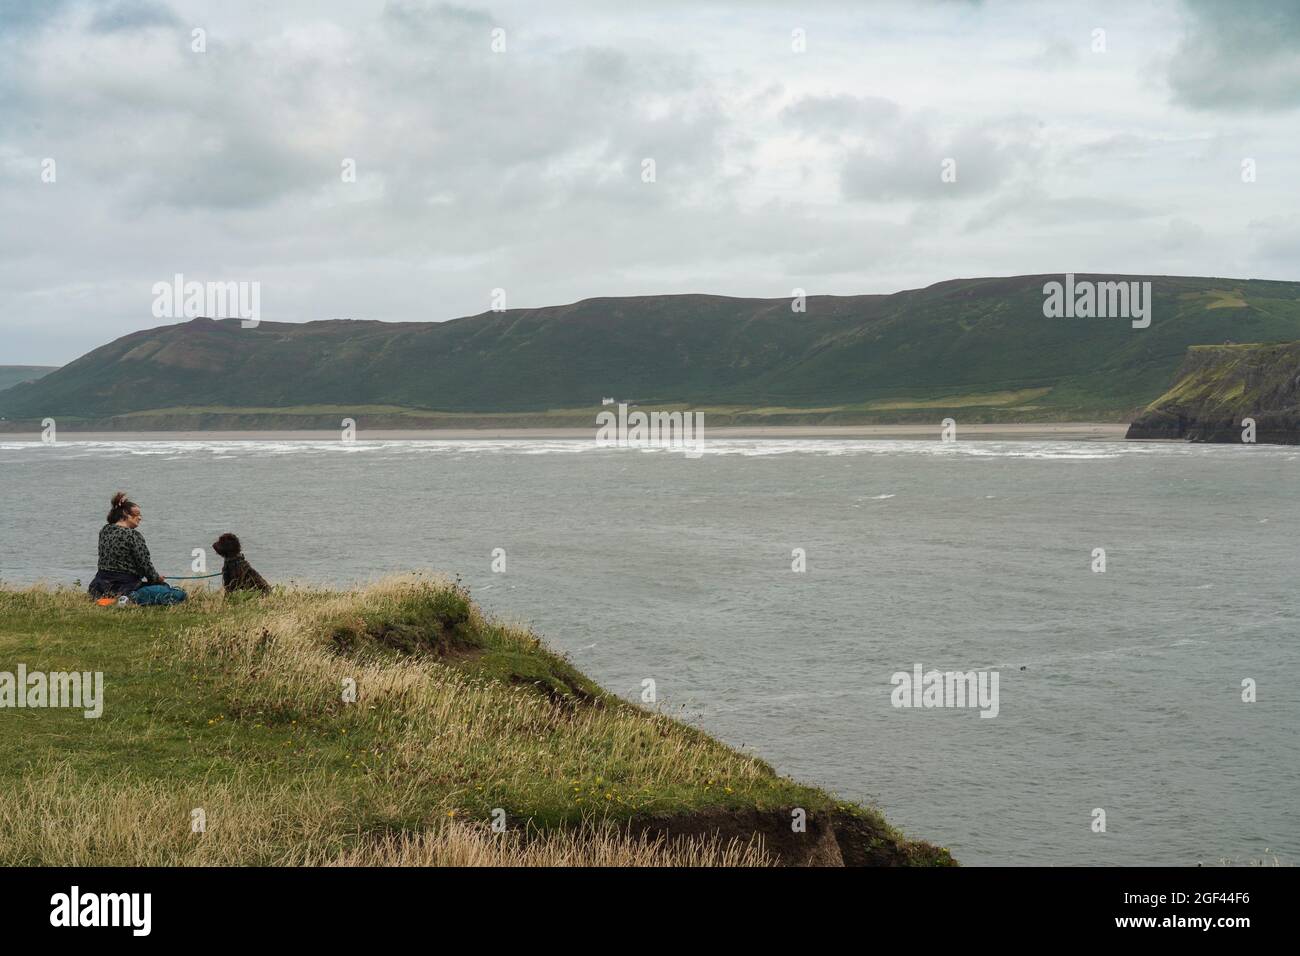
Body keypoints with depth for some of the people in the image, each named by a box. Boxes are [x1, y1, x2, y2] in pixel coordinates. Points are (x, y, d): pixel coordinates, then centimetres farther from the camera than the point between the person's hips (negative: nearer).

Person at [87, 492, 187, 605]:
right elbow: (145, 565, -11)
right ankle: (133, 598, -18)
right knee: (178, 594, -8)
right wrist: (157, 578, 7)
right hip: (125, 587, -8)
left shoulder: (104, 531, 6)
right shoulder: (133, 535, -14)